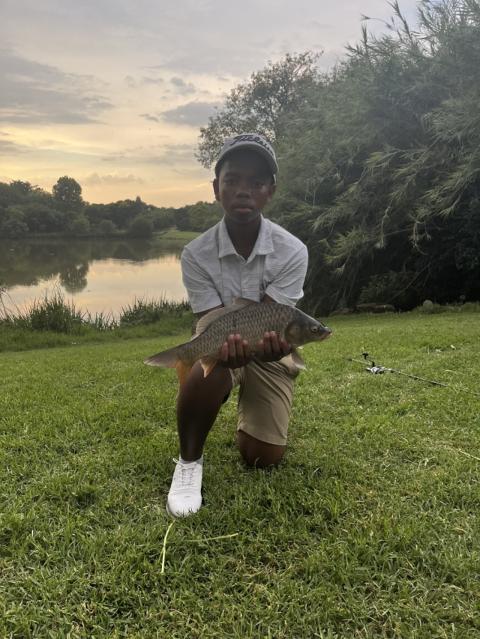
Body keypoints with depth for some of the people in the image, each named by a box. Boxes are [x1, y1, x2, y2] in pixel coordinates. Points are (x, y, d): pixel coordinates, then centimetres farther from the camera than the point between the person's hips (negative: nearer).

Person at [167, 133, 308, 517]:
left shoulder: (292, 252, -23)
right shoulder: (196, 254, -21)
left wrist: (271, 341, -53)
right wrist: (228, 345, -49)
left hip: (269, 352, 1)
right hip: (220, 347, -1)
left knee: (262, 458, -6)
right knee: (205, 375, -39)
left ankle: (250, 411, 31)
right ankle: (189, 462, -9)